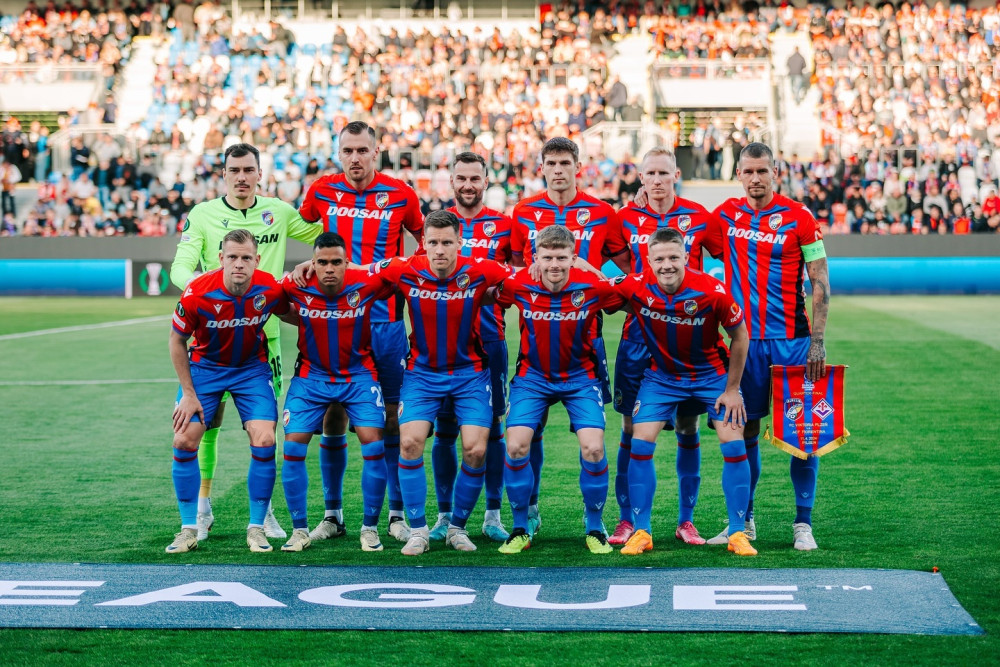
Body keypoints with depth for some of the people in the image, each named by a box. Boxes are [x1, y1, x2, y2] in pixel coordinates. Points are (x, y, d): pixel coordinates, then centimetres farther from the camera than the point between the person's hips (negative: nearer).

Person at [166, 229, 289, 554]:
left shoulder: (270, 289, -21)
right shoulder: (197, 293, -25)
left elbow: (290, 315, 6)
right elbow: (177, 340, -9)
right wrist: (188, 393, -8)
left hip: (252, 368, 1)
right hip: (204, 367, 0)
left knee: (264, 442, -13)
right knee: (184, 441, -9)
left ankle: (256, 528, 2)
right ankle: (189, 529, 5)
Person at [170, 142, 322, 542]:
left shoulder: (279, 212, 7)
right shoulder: (202, 215, -1)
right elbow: (179, 269, -8)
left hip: (265, 332, 2)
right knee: (206, 422, -1)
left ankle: (263, 510, 13)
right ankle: (202, 507, 13)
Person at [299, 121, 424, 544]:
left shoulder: (399, 194, -1)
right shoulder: (322, 191, 3)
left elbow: (424, 238, 16)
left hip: (385, 320, -1)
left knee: (392, 416, 1)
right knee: (331, 417, 3)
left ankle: (398, 514, 10)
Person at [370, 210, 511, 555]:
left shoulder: (479, 271, -16)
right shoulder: (406, 271, -14)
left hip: (469, 371, 0)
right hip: (422, 371, 0)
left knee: (475, 450, -10)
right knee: (410, 443, -14)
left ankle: (457, 527, 12)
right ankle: (418, 530, 1)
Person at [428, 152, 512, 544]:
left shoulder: (502, 225, 6)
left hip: (489, 338, 0)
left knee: (491, 426, 2)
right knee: (444, 428, 2)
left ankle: (493, 515, 9)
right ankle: (445, 515, 9)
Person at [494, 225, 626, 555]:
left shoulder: (593, 286, -19)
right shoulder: (518, 285, -17)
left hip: (580, 376, -1)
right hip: (533, 376, 1)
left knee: (593, 448, -14)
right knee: (516, 446, -13)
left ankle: (595, 528, 8)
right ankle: (520, 529, 7)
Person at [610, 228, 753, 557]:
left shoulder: (713, 291, -26)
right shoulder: (636, 286, -22)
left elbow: (740, 336, -11)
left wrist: (732, 389, -7)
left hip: (711, 374, -1)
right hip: (661, 375, 1)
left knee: (734, 445, -9)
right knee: (640, 443, -9)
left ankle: (738, 533, 3)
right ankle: (641, 532, 4)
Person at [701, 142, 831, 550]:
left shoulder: (799, 218, -3)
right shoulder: (724, 216, 6)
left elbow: (820, 284, -2)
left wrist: (817, 343, -8)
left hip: (792, 340, -2)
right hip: (745, 340, 3)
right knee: (744, 431, 6)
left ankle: (803, 523, 6)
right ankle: (743, 521, 16)